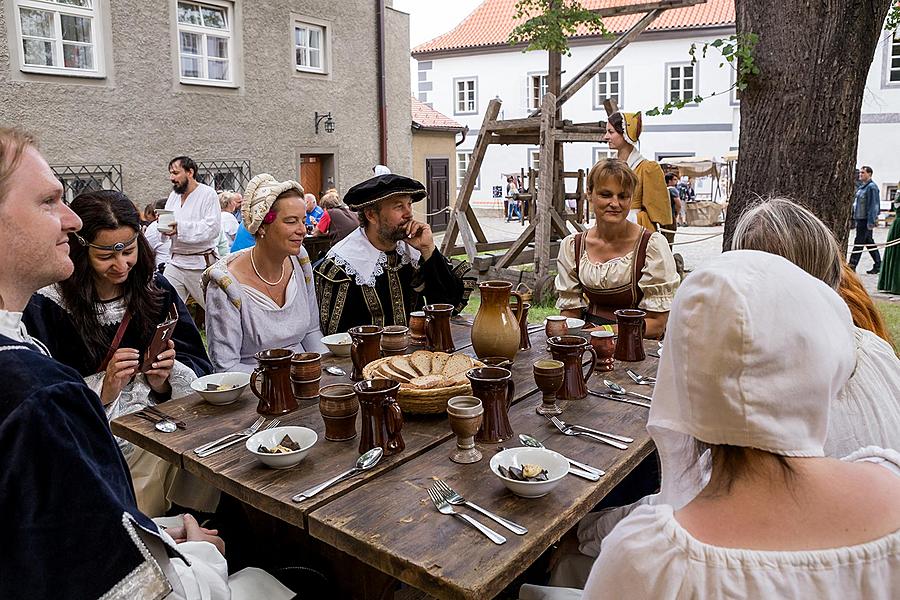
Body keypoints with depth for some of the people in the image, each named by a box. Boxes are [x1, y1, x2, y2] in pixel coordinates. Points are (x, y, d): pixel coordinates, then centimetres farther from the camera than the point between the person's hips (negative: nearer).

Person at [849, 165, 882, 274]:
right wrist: (854, 218, 19)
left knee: (859, 243, -7)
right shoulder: (861, 187, 15)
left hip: (866, 220, -9)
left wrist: (871, 221, -21)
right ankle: (878, 265, 23)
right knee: (870, 243, 14)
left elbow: (874, 205, -17)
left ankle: (852, 267, -5)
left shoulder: (872, 187, -12)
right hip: (860, 219, 9)